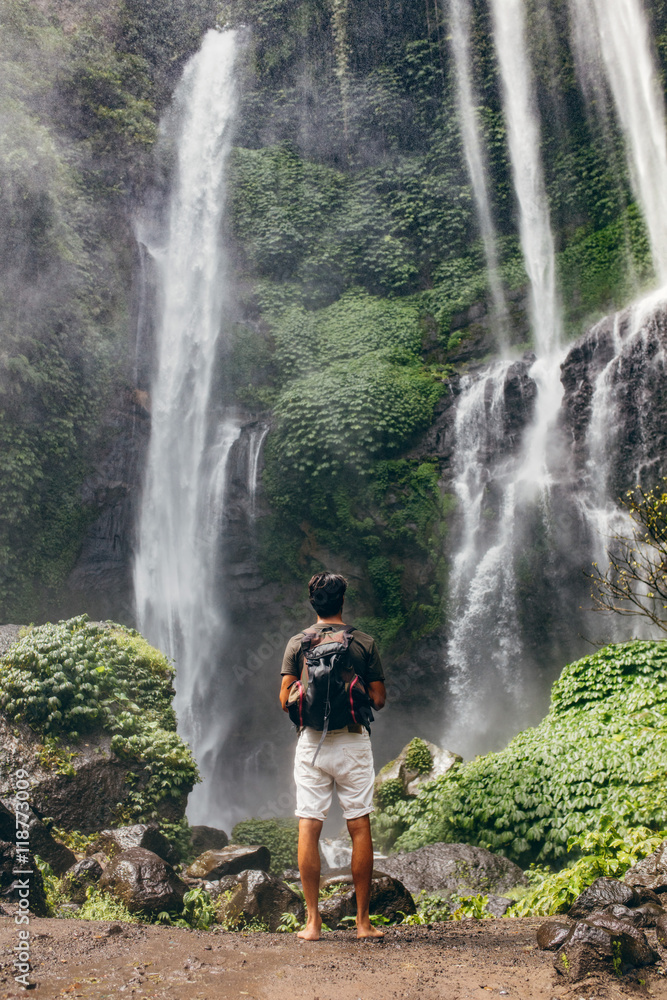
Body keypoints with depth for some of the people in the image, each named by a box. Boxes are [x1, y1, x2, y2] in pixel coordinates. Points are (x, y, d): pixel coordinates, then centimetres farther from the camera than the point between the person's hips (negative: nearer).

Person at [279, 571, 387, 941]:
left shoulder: (297, 643, 0)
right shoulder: (364, 643, -1)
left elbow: (285, 700, -2)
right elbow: (378, 699, 0)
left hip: (311, 742, 1)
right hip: (352, 741, 0)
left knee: (308, 829, 5)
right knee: (360, 829, 6)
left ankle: (313, 921, 8)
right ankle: (363, 921, 12)